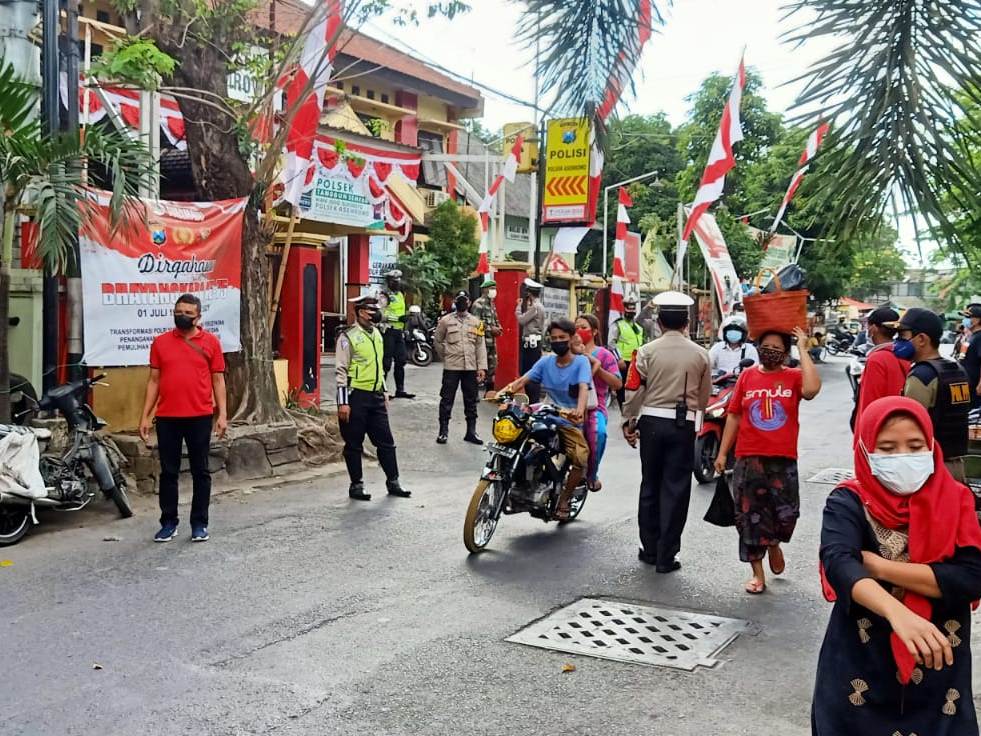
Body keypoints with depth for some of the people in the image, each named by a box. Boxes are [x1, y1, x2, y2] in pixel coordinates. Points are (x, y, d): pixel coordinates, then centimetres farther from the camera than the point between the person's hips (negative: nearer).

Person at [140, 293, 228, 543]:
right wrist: (145, 416, 4)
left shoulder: (211, 342, 2)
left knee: (200, 471, 6)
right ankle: (169, 522, 17)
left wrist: (222, 414, -4)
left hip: (200, 417, -1)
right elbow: (154, 381, 9)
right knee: (168, 472, 8)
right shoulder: (160, 342, 7)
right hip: (167, 418, 1)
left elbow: (218, 379, 4)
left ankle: (199, 523, 15)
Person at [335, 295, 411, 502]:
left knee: (386, 441, 9)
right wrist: (343, 402, -16)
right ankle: (356, 485, 14)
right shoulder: (348, 337, -10)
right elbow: (341, 371, -12)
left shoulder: (376, 334, 14)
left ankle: (393, 482, 19)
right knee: (354, 444, 4)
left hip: (376, 396, 7)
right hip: (356, 397, -7)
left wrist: (384, 393, 21)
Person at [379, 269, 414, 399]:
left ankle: (400, 390, 17)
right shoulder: (385, 296, -10)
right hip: (388, 331, -8)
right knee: (386, 363, -5)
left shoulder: (401, 294, 17)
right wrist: (398, 318, -24)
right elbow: (380, 315, -20)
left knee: (400, 361, 10)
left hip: (399, 332, 8)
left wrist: (404, 330, 24)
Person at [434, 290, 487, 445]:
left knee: (471, 401, 9)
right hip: (451, 367, -2)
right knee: (447, 399, 1)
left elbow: (480, 346, 4)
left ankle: (471, 432, 17)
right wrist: (445, 357, 8)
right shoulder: (446, 320, 1)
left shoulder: (476, 322, 7)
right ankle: (443, 431, 9)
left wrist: (482, 367, -3)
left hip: (471, 367, 3)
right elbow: (438, 341, 10)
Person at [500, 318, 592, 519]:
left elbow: (584, 388, -22)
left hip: (570, 422, -4)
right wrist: (505, 391, -24)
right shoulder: (546, 361, 7)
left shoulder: (581, 362, -5)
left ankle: (564, 498, 0)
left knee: (581, 458, -24)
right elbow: (523, 380, -3)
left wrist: (579, 411, -42)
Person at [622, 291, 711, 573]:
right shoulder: (700, 354, 0)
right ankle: (666, 556, 5)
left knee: (650, 486, 13)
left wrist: (629, 422, 9)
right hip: (683, 425, 0)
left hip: (652, 422, 0)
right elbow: (704, 397, 8)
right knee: (676, 490, 4)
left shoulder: (647, 351, -4)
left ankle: (650, 550, 21)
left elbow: (634, 391, -4)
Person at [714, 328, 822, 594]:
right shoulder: (747, 376, 6)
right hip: (749, 459, 2)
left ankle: (774, 543, 35)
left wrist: (803, 349, -16)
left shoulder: (793, 377, 0)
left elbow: (812, 389, -24)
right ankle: (757, 573, 19)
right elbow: (734, 416, 9)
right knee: (750, 516, 5)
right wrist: (722, 452, 7)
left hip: (783, 459, -1)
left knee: (786, 514, 0)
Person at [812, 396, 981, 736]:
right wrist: (897, 612, -47)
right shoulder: (849, 502, -10)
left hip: (940, 673, 2)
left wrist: (878, 566, -19)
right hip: (861, 670, -2)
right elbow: (838, 563, -29)